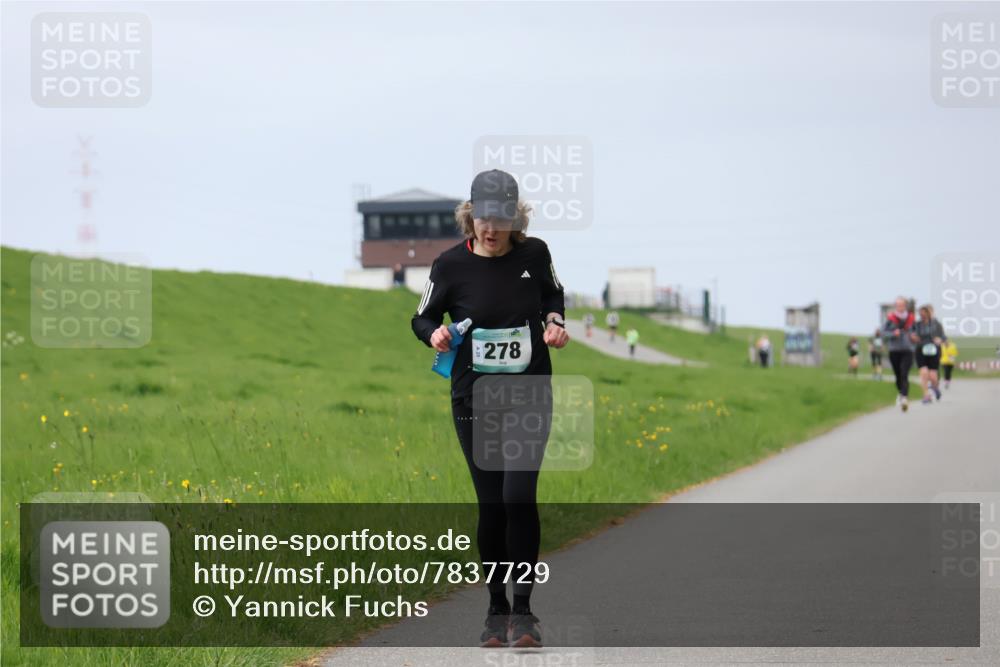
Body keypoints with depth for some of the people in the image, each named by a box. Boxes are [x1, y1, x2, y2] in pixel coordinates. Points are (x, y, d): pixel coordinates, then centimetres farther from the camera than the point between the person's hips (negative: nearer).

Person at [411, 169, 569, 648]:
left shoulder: (534, 255, -3)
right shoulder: (451, 264, -7)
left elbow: (553, 295, 19)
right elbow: (422, 318, 6)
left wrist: (555, 321, -1)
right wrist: (435, 334, -15)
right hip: (475, 400, 0)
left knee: (519, 496, -14)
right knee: (491, 505, 2)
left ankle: (523, 609, -4)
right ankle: (496, 609, 19)